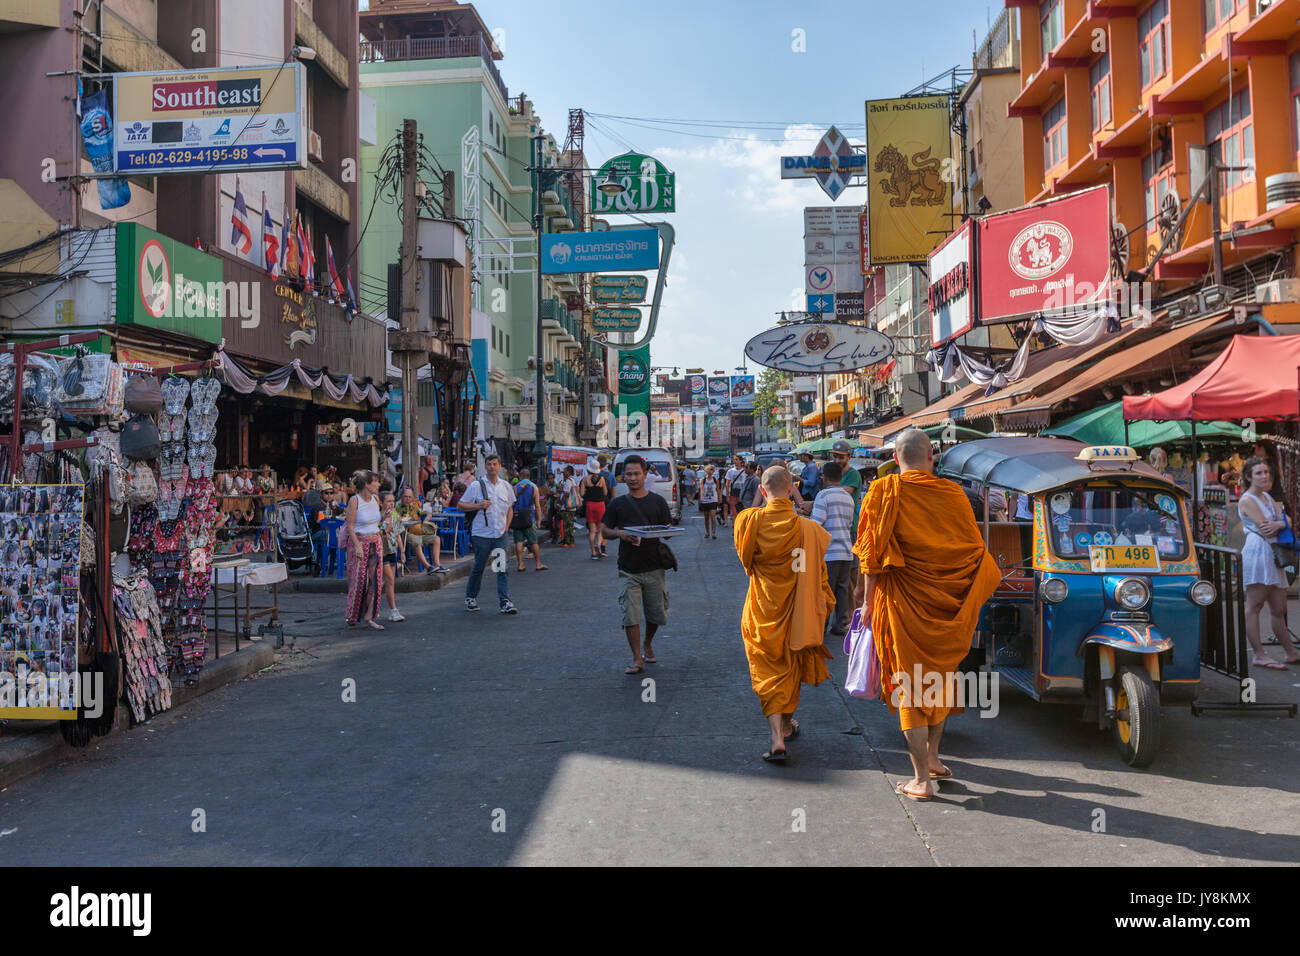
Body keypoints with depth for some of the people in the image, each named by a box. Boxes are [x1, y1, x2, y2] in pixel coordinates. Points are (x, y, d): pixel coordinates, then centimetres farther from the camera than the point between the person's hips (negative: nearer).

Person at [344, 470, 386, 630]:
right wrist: (357, 546, -19)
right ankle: (352, 616, 15)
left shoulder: (375, 499, 6)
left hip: (376, 543, 6)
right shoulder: (354, 500, -12)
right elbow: (350, 526, -12)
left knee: (375, 580, 0)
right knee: (359, 580, -2)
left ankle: (369, 617, 4)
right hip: (359, 542, -6)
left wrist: (377, 539, 15)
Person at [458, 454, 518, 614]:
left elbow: (510, 509, 19)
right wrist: (479, 505, -16)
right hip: (481, 534, -3)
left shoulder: (506, 486, 9)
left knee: (504, 568, -6)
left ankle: (505, 601, -6)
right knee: (478, 568, 6)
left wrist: (506, 527, 7)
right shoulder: (476, 485, -3)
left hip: (500, 534, 3)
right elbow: (461, 505, -1)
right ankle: (470, 597, 26)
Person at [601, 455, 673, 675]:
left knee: (656, 613, 10)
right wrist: (620, 534, -13)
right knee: (630, 615, -6)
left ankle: (648, 645, 37)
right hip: (628, 569, 0)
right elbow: (606, 531, 8)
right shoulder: (618, 504, 6)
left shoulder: (657, 501, 5)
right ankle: (637, 659, 4)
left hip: (653, 567, 1)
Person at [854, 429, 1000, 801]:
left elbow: (872, 554, -8)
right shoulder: (952, 493, 0)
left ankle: (922, 780, 6)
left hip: (903, 602, -3)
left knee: (910, 687, 4)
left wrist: (868, 602, 2)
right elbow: (974, 550, 7)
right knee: (939, 678, 21)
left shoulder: (884, 491, -8)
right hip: (946, 604, 3)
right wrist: (974, 599, 22)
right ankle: (933, 759, 34)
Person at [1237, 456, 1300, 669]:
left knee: (1279, 609, 13)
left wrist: (1278, 524, -10)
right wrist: (1282, 524, 3)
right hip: (1257, 552, -9)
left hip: (1273, 555, 9)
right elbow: (1266, 530, -14)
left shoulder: (1268, 497, 21)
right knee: (1254, 606, -7)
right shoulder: (1247, 500, -6)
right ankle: (1260, 656, -8)